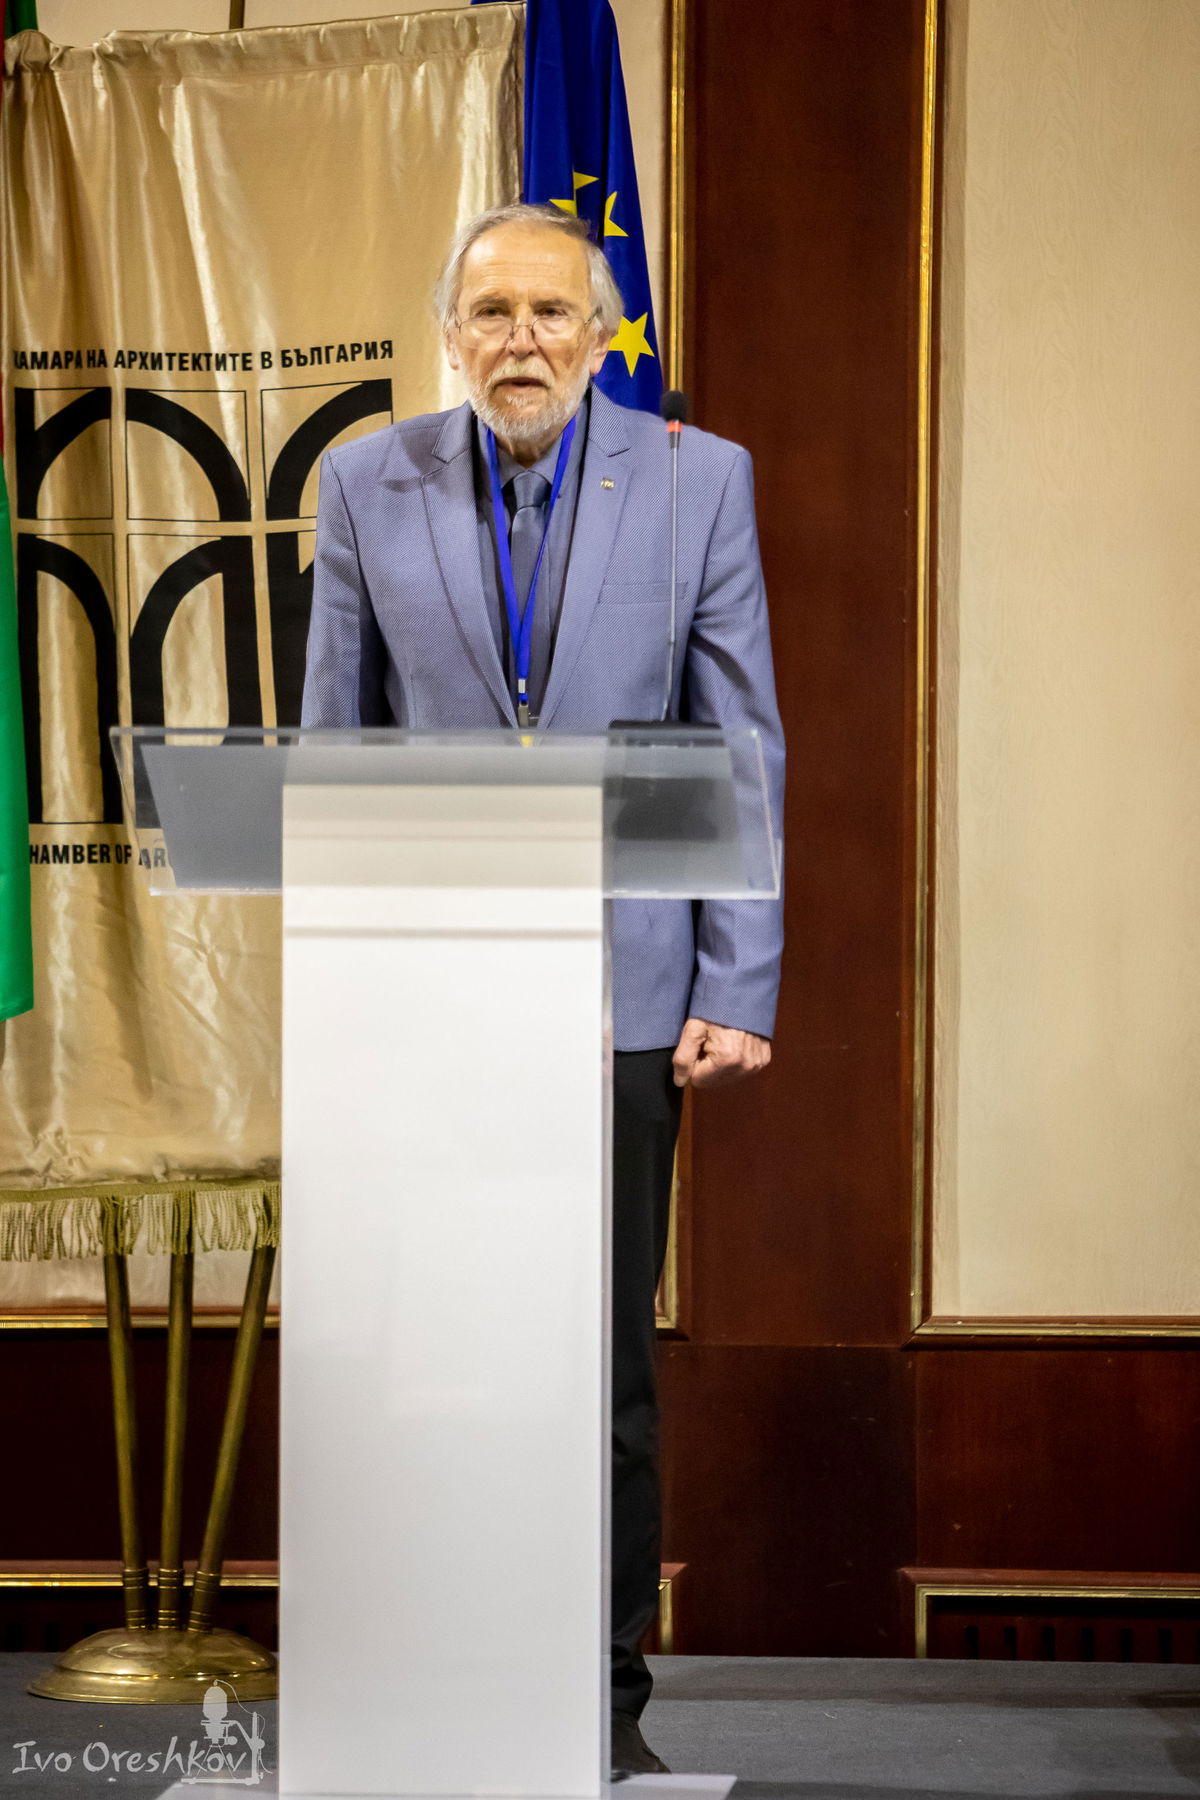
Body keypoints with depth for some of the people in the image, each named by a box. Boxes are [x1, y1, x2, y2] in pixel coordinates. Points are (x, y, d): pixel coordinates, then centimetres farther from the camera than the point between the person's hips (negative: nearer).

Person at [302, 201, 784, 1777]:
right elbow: (331, 749, 7)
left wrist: (740, 985, -4)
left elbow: (744, 749, 2)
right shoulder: (368, 485, 4)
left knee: (607, 1358, 5)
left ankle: (605, 1704, 15)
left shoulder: (698, 480, 2)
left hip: (619, 982, 0)